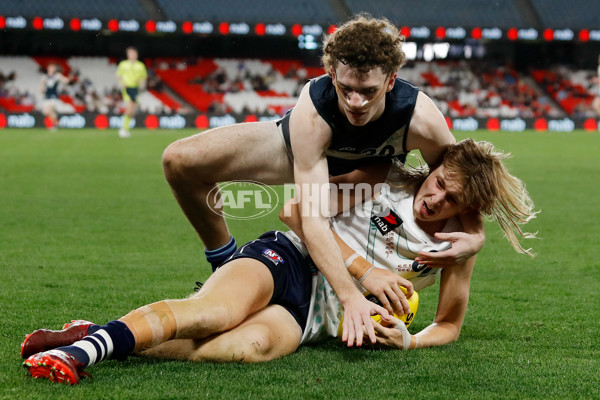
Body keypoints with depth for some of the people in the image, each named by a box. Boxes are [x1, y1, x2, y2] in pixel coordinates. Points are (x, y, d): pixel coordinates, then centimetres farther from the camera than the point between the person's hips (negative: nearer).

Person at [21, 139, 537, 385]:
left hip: (313, 316, 1)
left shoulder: (460, 246, 6)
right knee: (217, 311, -38)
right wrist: (364, 270, -12)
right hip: (287, 259, -1)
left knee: (255, 343, -37)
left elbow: (449, 324, 18)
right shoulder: (385, 179, -1)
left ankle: (101, 343, -39)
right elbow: (301, 211, -2)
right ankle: (86, 342, -50)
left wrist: (408, 341, -6)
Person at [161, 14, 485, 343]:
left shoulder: (421, 120, -41)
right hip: (302, 147, -1)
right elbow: (313, 218, -49)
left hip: (371, 167, 2)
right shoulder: (310, 114, -45)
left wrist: (475, 235, -40)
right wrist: (350, 296, -59)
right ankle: (226, 264, 3)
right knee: (180, 160, -15)